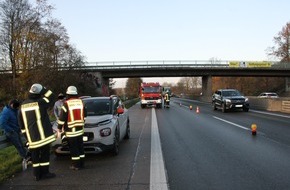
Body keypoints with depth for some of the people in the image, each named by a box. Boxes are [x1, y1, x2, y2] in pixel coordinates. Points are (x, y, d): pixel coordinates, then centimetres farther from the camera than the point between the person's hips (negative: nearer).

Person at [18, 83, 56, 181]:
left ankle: (37, 174, 19)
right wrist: (42, 88, 7)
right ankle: (44, 173, 11)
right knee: (45, 153, 6)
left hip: (31, 137, 5)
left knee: (35, 155, 12)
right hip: (43, 135, -5)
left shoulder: (22, 106, 6)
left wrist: (27, 135, 18)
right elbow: (50, 95, 1)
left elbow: (21, 123, 11)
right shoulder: (40, 103, -13)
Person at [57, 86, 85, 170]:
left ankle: (76, 165, 6)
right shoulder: (80, 101, 4)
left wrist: (59, 127, 1)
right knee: (80, 146, 14)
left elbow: (62, 117, -11)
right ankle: (81, 163, 20)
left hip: (70, 130, -6)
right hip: (80, 129, 6)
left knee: (73, 148, 1)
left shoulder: (66, 103, -14)